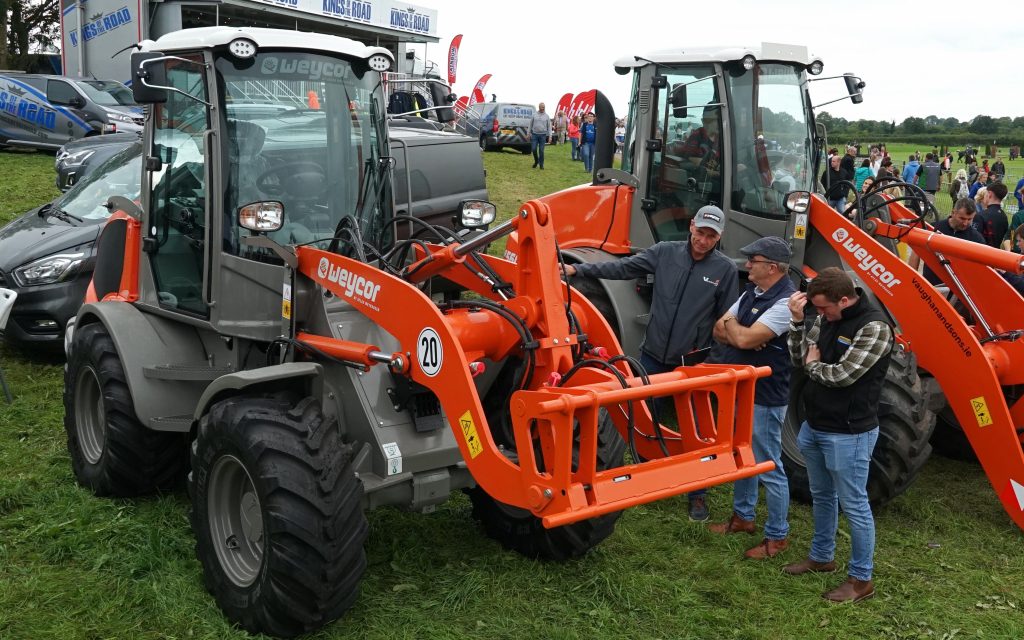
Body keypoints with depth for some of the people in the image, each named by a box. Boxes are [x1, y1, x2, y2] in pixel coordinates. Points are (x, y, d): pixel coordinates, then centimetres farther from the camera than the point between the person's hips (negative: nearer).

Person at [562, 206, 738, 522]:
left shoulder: (725, 269, -7)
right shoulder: (665, 252, -4)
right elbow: (622, 267, -7)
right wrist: (578, 268, -16)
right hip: (652, 356, 2)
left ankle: (697, 494, 24)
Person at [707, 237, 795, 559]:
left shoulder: (785, 302, -22)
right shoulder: (751, 293, 8)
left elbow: (745, 338, -29)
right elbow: (719, 330, 6)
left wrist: (731, 324, -7)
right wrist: (736, 330, -16)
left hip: (765, 397, -9)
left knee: (768, 468, 1)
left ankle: (777, 536, 15)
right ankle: (742, 516, 39)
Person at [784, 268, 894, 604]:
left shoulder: (873, 326, -21)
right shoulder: (826, 317, 3)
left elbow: (842, 375, -25)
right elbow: (800, 358, 6)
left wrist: (813, 364, -5)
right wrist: (796, 319, -8)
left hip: (848, 433, -8)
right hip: (814, 425, 8)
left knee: (854, 505, 3)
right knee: (821, 496, 22)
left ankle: (861, 579, 17)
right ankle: (821, 557, 40)